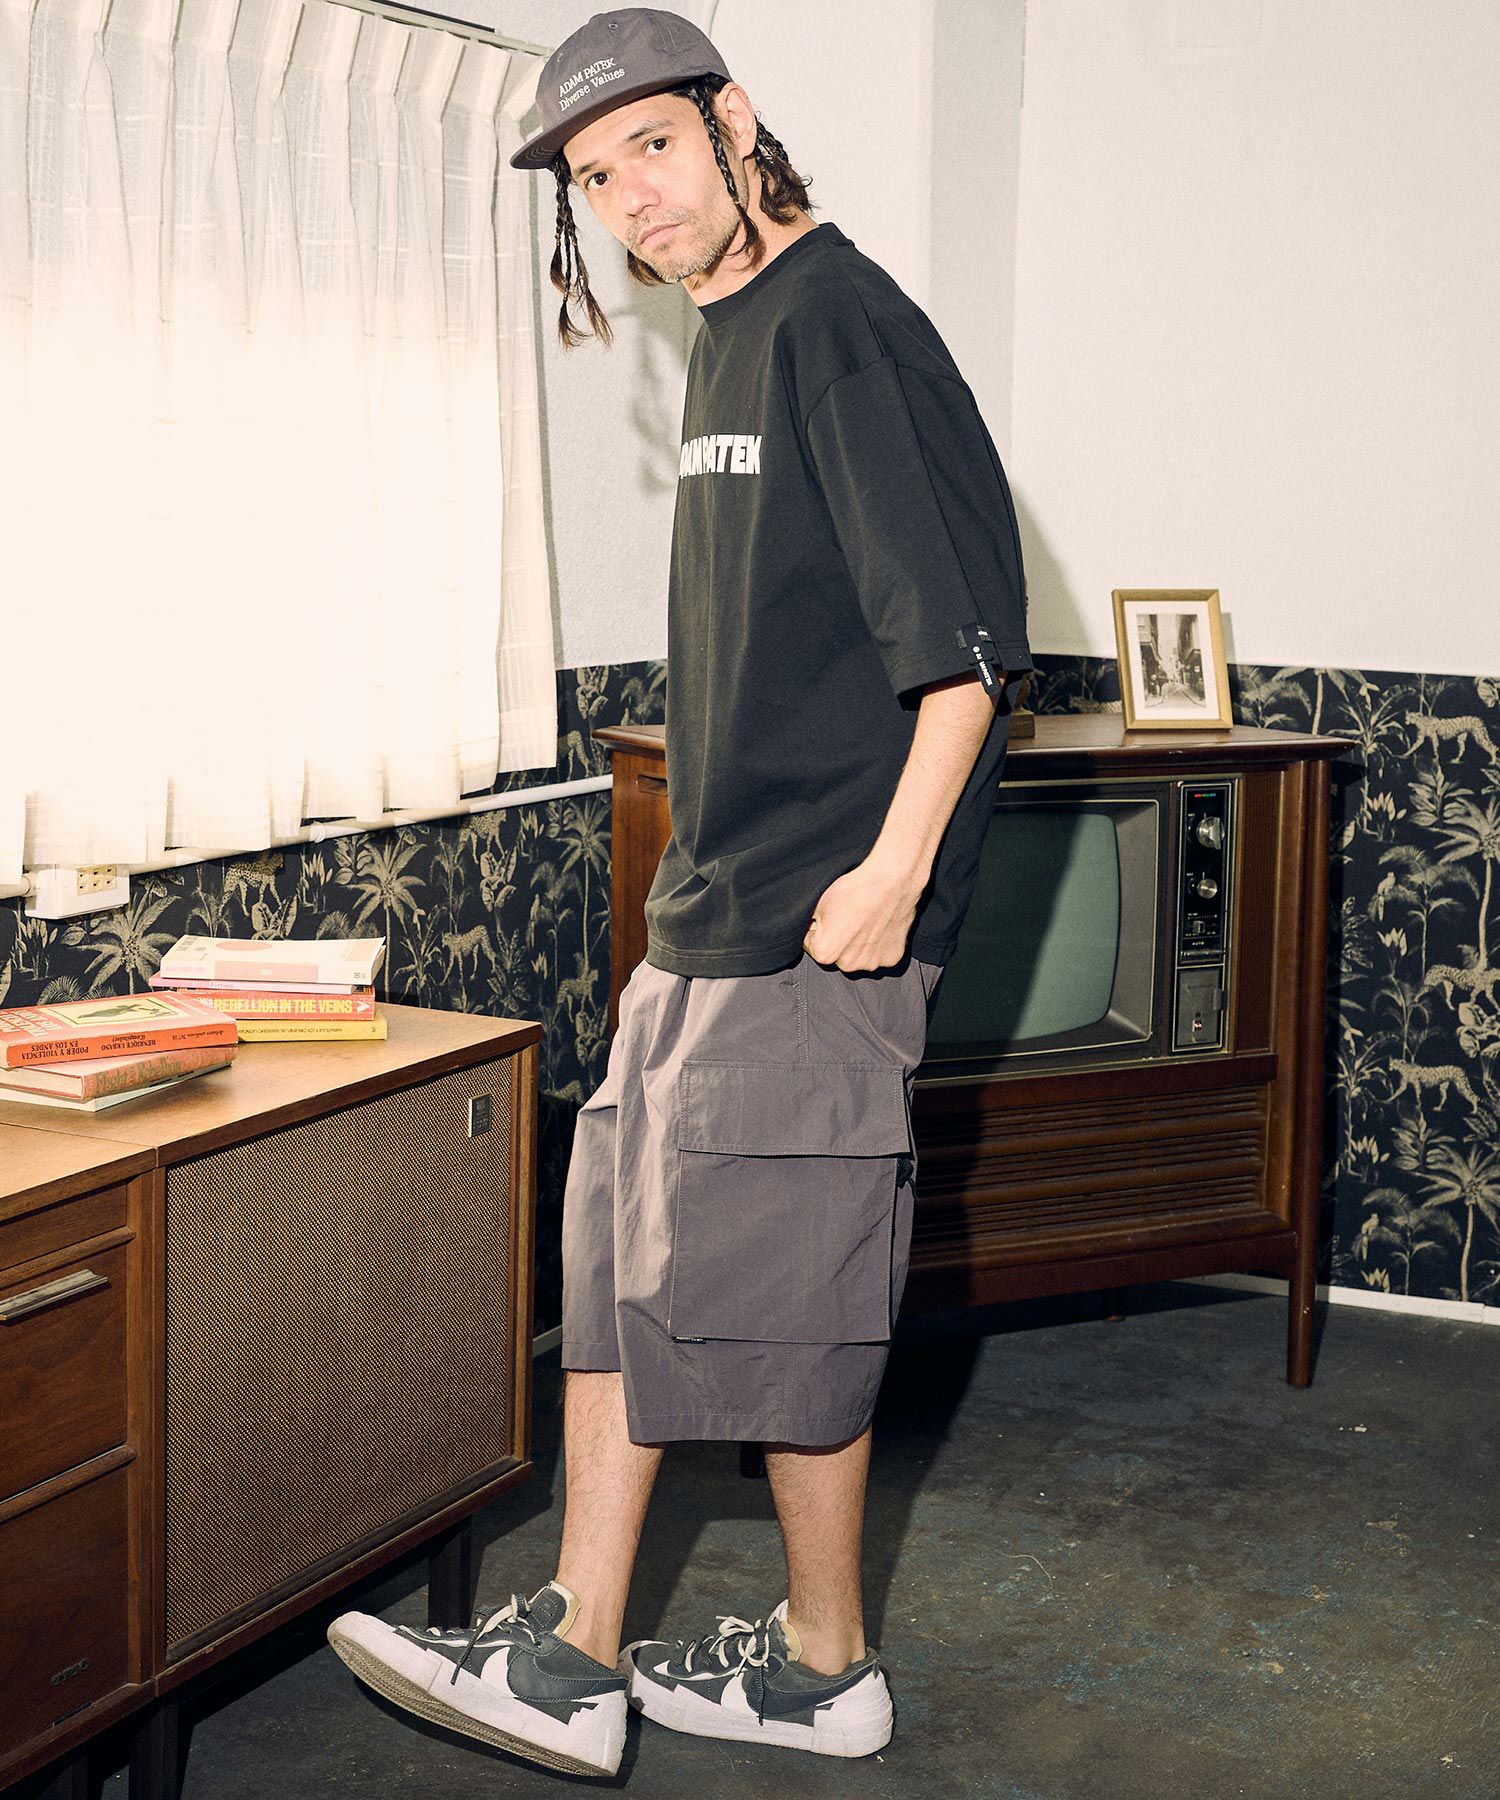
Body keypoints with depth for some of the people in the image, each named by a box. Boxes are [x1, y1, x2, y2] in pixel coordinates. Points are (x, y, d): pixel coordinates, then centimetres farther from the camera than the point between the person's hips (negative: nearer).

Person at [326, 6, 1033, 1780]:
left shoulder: (838, 322, -12)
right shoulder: (730, 337, 17)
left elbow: (970, 622, -18)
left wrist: (894, 868, -22)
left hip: (821, 915, -10)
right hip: (712, 903, 10)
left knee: (773, 1287, -2)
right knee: (623, 1249, 10)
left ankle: (824, 1667, 15)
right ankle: (573, 1655, 20)